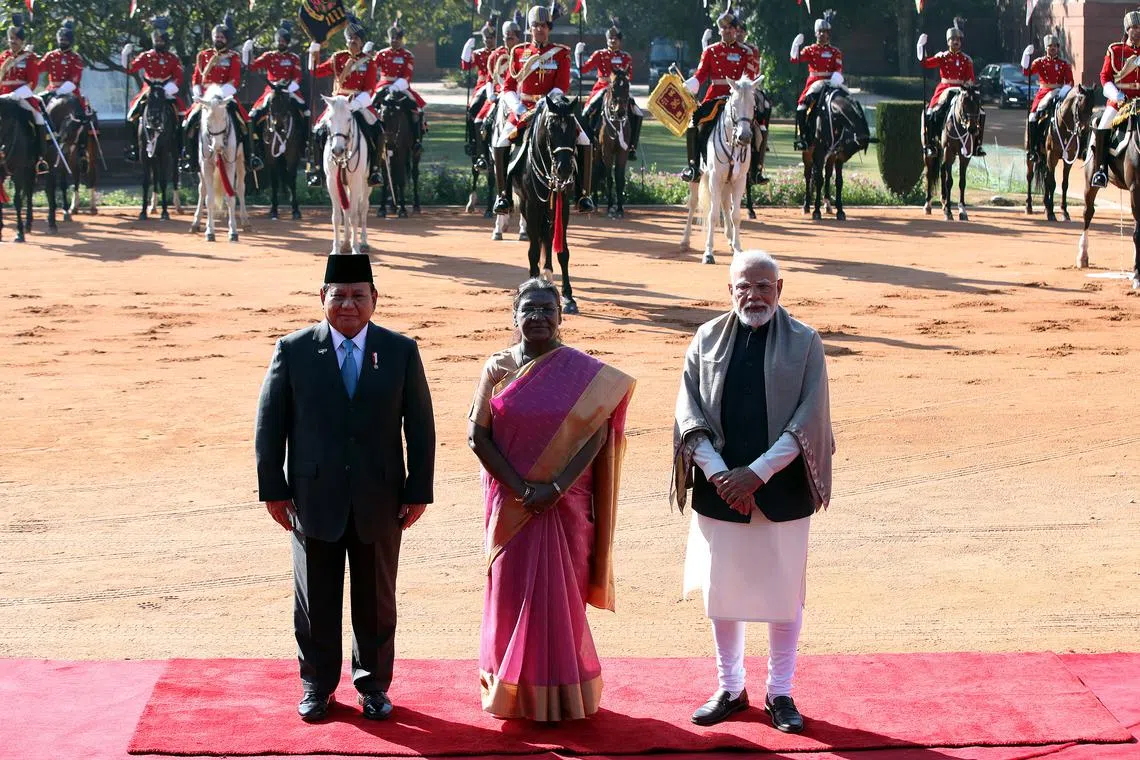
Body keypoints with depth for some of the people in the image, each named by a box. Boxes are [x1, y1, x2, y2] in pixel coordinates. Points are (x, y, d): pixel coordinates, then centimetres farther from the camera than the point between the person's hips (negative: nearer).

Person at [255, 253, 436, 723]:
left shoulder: (401, 351, 0)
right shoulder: (293, 350, -3)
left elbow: (420, 426, 2)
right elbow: (270, 424, 1)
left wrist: (418, 491, -2)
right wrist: (273, 488, -3)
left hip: (380, 502, 1)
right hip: (314, 499, 0)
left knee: (376, 601, 11)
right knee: (316, 600, 10)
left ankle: (374, 685, 27)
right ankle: (317, 685, 26)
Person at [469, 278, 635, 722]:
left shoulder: (584, 371, -3)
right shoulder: (498, 368, 0)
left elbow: (597, 435, -8)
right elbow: (478, 435, -4)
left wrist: (555, 488, -17)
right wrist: (519, 488, -13)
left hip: (565, 503, -1)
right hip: (511, 500, 1)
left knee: (561, 594, 4)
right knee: (512, 593, 6)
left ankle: (561, 694, 17)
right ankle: (513, 693, 19)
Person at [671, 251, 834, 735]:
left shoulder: (804, 343, -3)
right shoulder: (708, 340, 3)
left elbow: (808, 420, -8)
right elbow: (688, 412, -1)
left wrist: (757, 472, -16)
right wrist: (718, 473, -14)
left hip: (781, 491, -2)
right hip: (719, 491, 2)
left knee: (783, 593, 6)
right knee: (722, 590, 10)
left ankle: (780, 693, 21)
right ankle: (730, 689, 26)